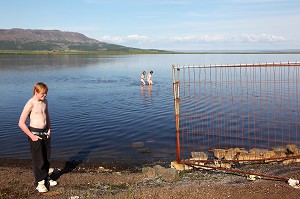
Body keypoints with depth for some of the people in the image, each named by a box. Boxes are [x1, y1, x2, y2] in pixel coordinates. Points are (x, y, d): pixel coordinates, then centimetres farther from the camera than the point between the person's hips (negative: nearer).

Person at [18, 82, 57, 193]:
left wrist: (49, 129, 10)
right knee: (38, 160, 3)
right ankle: (39, 183, 18)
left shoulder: (45, 101, 4)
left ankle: (46, 178, 33)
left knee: (47, 158, 16)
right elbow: (21, 123, -18)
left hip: (45, 133, 7)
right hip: (35, 134, -7)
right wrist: (31, 136, -15)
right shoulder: (30, 104, -18)